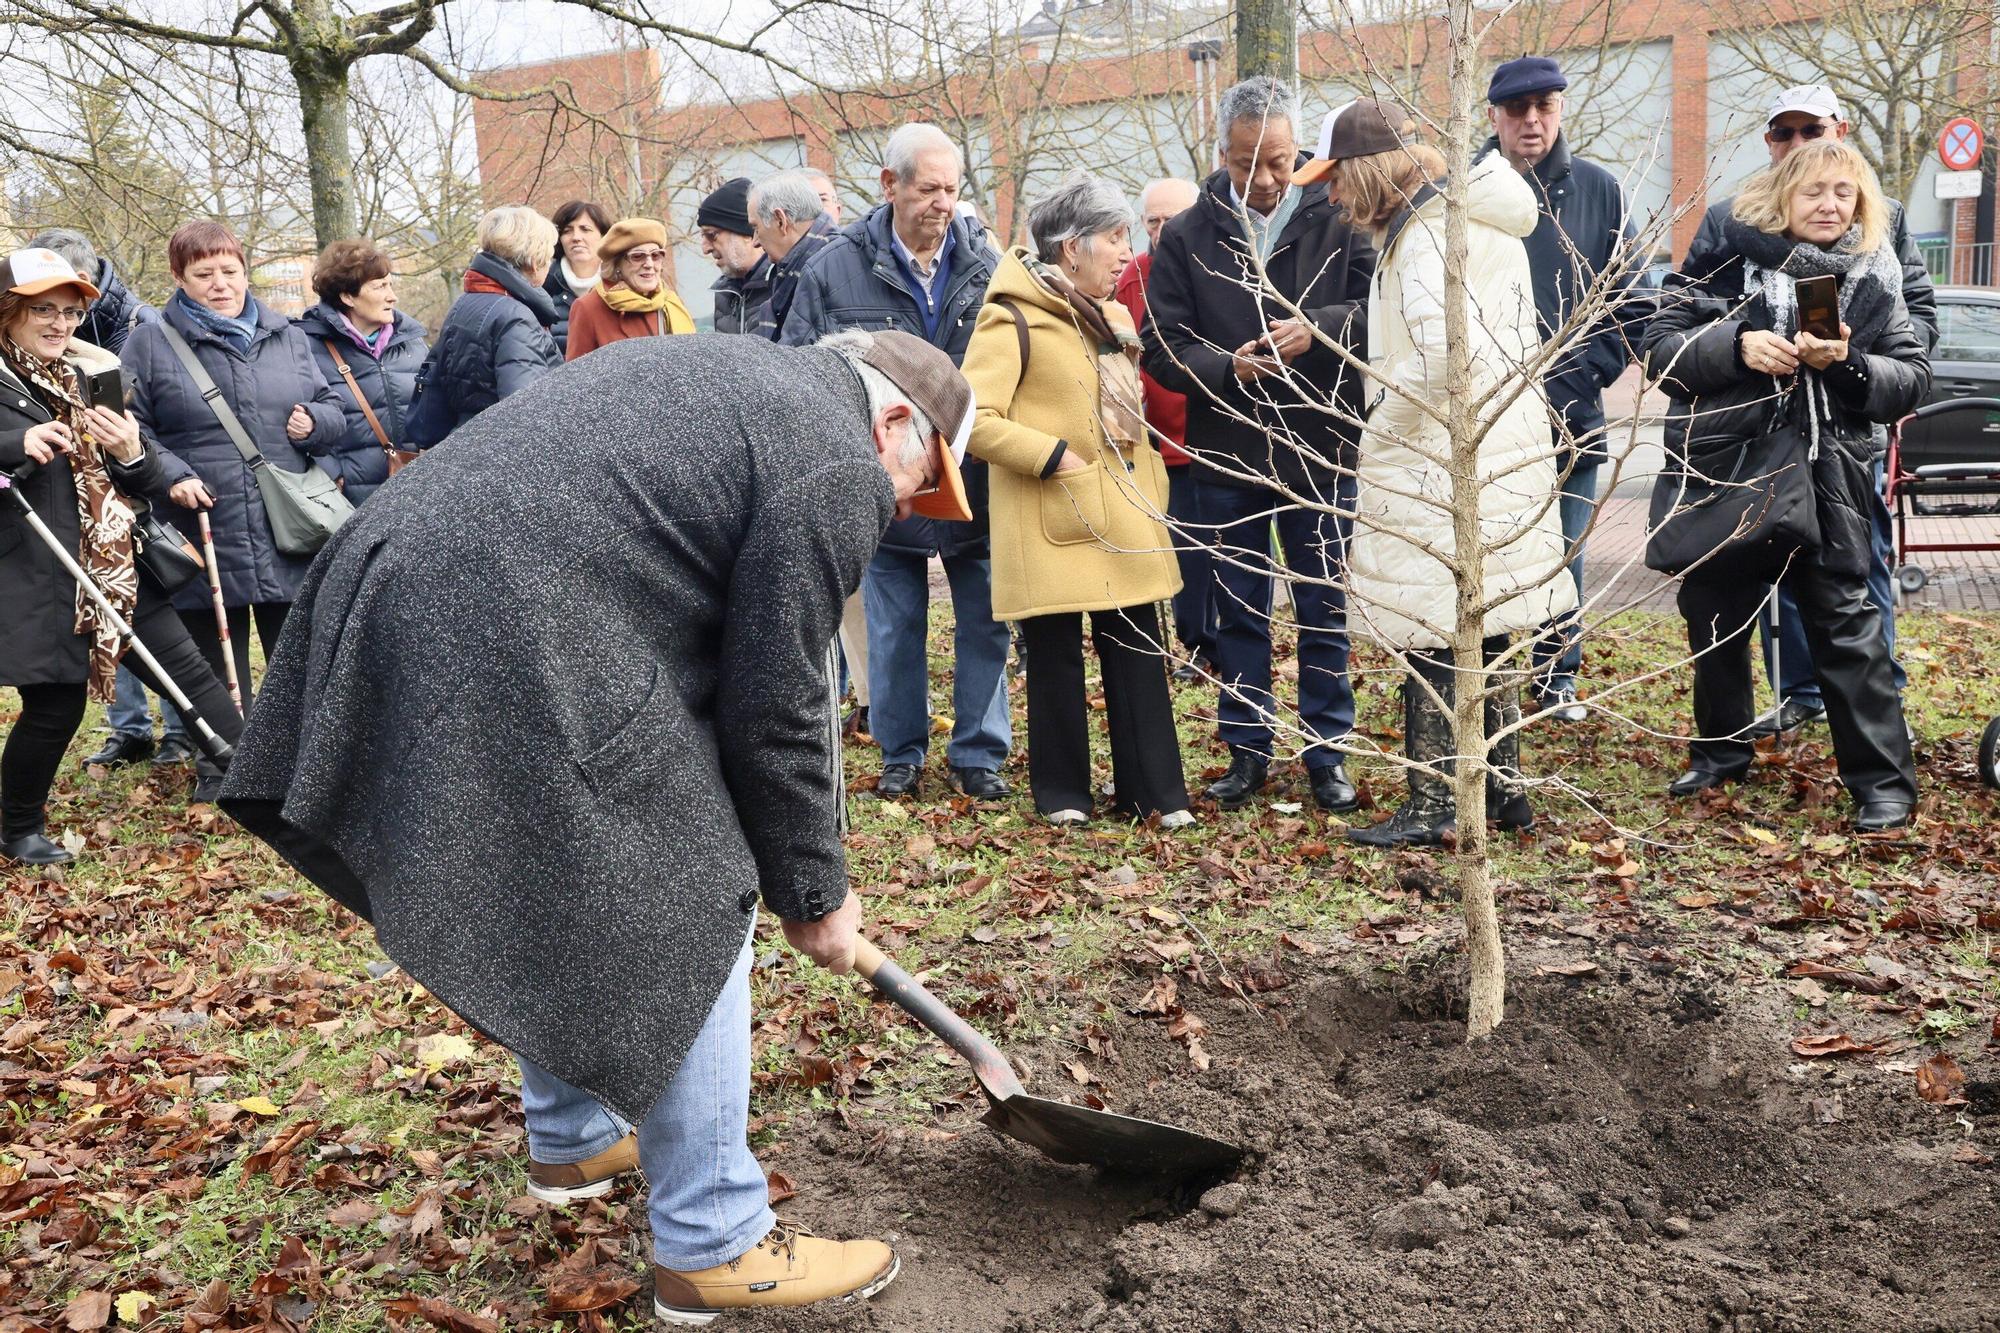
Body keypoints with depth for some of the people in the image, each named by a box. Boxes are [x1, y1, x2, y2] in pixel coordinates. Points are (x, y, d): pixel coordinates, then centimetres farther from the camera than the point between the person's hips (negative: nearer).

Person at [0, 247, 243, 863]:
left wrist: (133, 454, -11)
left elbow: (146, 482, 12)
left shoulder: (95, 372, 11)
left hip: (115, 567, 5)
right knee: (56, 704, 2)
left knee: (187, 670, 3)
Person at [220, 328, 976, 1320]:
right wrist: (813, 893, 9)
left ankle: (569, 1141, 45)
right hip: (521, 654, -10)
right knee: (686, 919, 2)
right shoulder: (839, 467, -4)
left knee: (551, 902, 26)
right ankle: (714, 1246, 13)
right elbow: (774, 707, -5)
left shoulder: (722, 371, 24)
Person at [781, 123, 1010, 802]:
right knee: (894, 629, 10)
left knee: (984, 624, 7)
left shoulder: (985, 267, 0)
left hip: (977, 483, 1)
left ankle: (978, 753, 22)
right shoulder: (834, 271, -4)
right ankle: (901, 753, 26)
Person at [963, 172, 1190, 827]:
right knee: (1056, 656, 3)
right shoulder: (1012, 318, -10)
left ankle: (1157, 790, 15)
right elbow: (974, 419, -18)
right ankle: (1061, 792, 18)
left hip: (1122, 519, 7)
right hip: (1054, 524, -7)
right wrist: (1053, 457, -18)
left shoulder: (1109, 315, 16)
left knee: (1139, 651, 7)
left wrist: (1150, 493, 16)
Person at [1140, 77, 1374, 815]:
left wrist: (1320, 328, -25)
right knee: (1239, 612, 12)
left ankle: (1326, 750, 22)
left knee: (1325, 610, 8)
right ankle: (1247, 749, 25)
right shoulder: (1188, 235, 0)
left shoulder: (1336, 221, -5)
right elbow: (1162, 345, -2)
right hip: (1226, 457, 2)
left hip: (1322, 451, -1)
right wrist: (1227, 367, -20)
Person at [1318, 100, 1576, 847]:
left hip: (1438, 466, -10)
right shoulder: (1486, 217, 14)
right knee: (1482, 631, 17)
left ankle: (1431, 809, 6)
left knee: (1430, 638, -2)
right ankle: (1504, 790, 25)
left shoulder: (1428, 232, -16)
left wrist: (1388, 420, -14)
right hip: (1505, 449, 10)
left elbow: (1441, 351, -29)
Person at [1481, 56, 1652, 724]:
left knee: (1563, 557, 10)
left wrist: (1578, 379, -6)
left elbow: (1632, 303, 4)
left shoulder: (1599, 191, 4)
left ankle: (1559, 676, 27)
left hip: (1571, 418, 2)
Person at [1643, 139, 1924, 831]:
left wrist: (1847, 364, -16)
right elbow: (1661, 349, -4)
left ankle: (1883, 780, 5)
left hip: (1825, 476, -1)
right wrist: (1736, 346, -20)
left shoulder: (1872, 278, 4)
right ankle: (1721, 750, 32)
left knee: (1845, 627, -3)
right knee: (1714, 619, 12)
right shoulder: (1727, 259, 1)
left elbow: (1913, 378, 2)